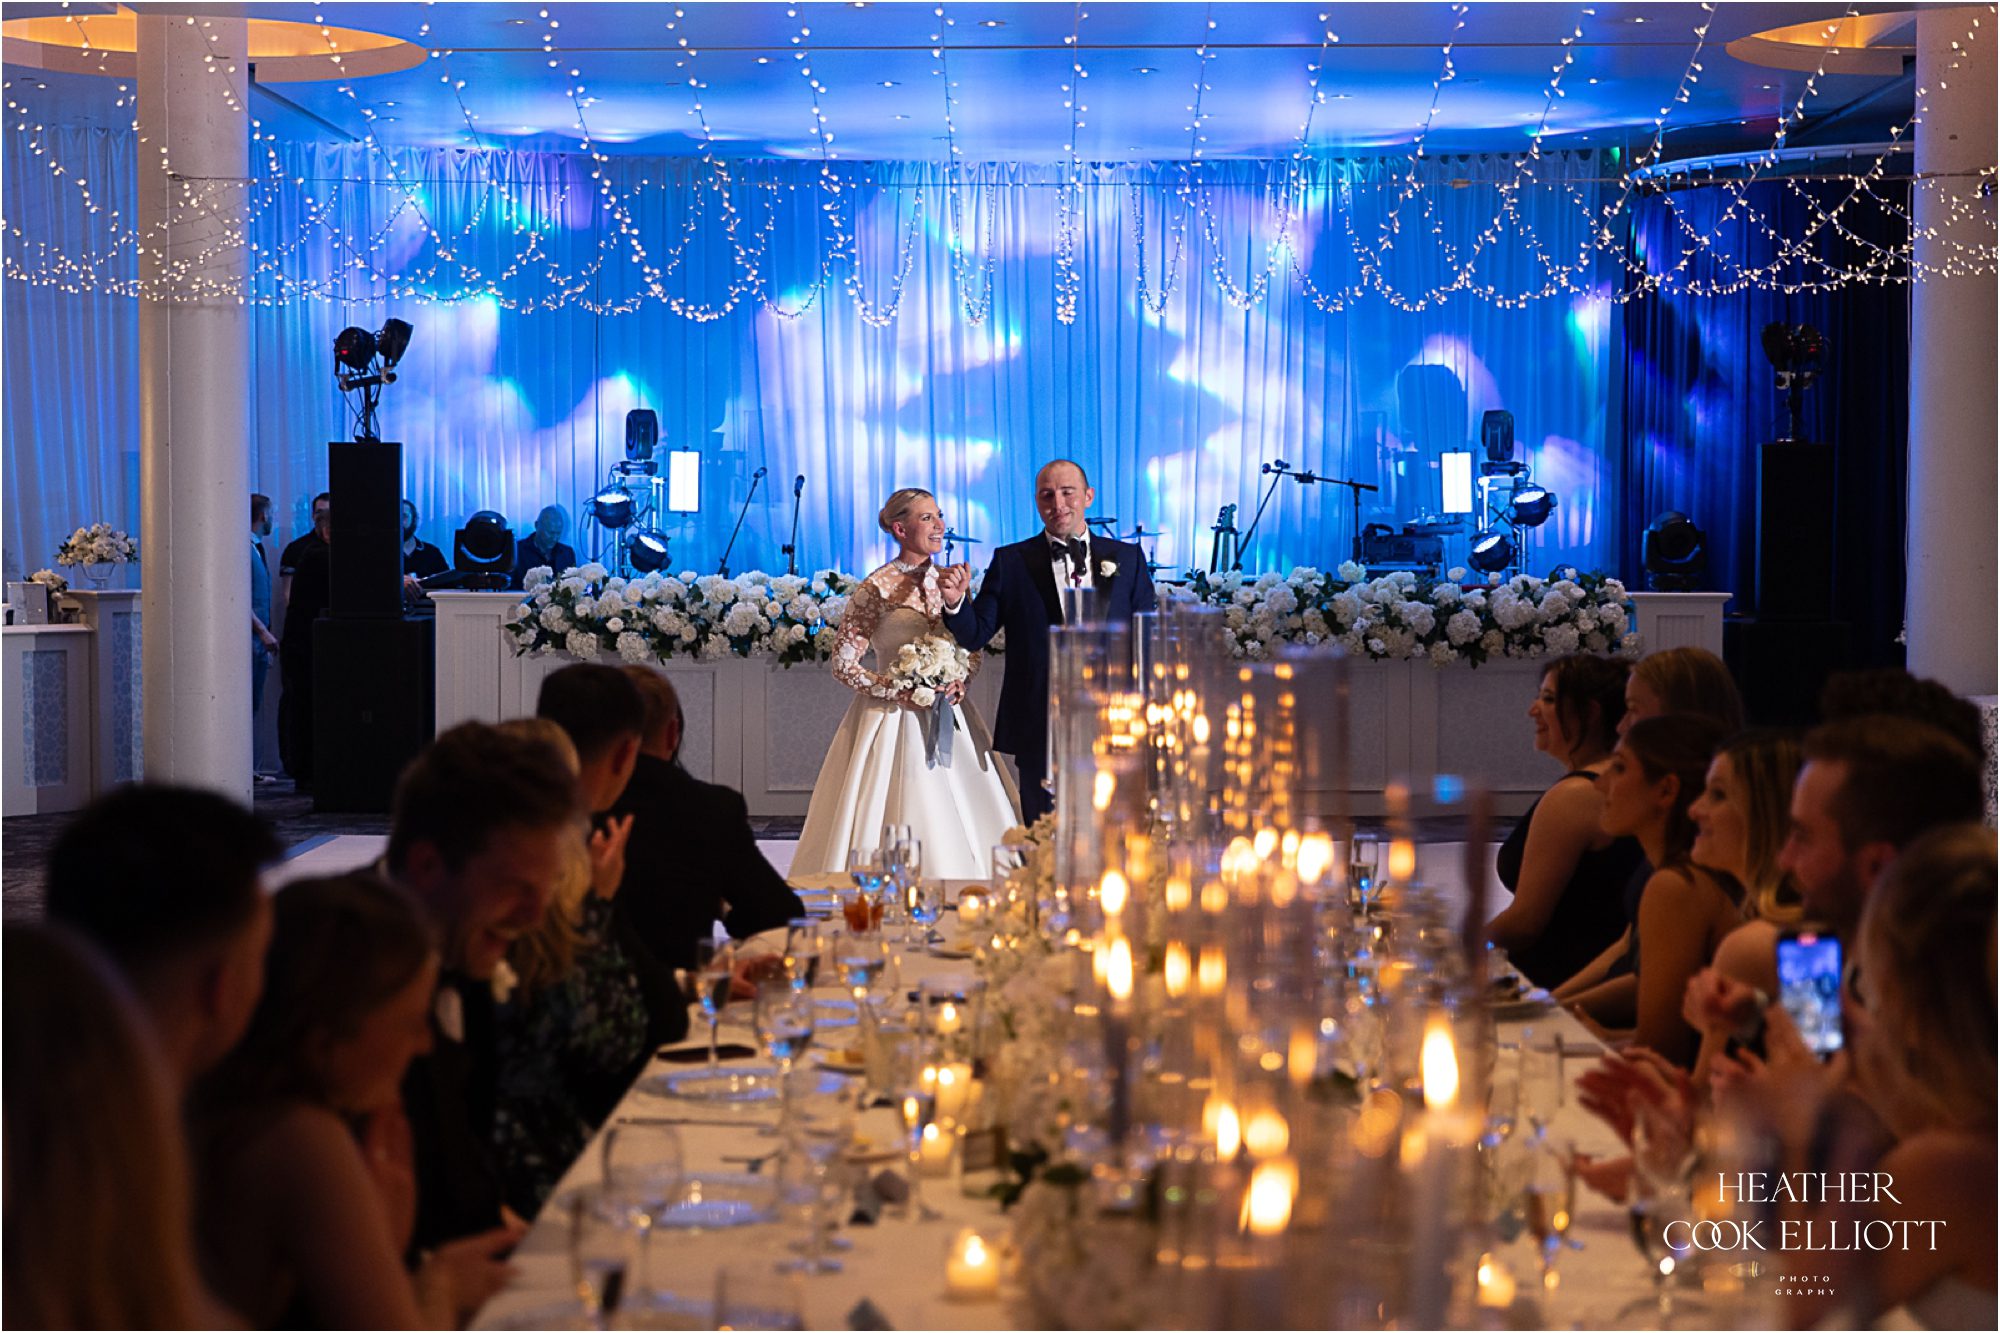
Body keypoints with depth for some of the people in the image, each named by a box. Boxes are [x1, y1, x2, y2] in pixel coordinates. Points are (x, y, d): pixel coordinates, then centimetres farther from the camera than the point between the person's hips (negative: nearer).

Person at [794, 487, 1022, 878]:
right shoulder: (877, 588, -8)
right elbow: (843, 666, -7)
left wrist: (959, 683, -3)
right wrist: (903, 692, -14)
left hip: (948, 722, 5)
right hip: (895, 723, -5)